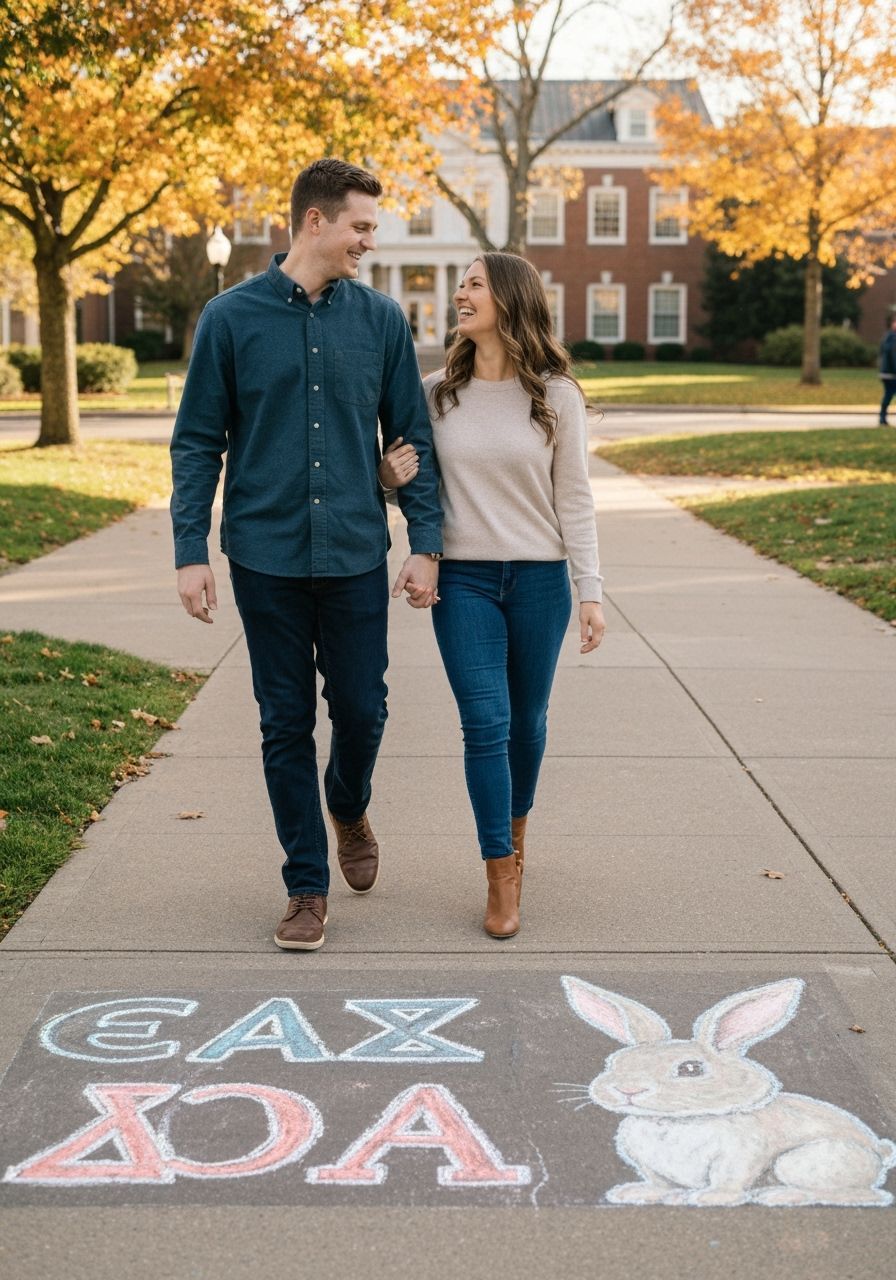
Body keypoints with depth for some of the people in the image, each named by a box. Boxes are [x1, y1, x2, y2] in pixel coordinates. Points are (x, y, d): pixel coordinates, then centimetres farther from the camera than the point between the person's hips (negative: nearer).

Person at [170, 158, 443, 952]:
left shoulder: (380, 319, 3)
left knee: (362, 709, 6)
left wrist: (426, 544, -1)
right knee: (286, 725, 6)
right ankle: (308, 886, 19)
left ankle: (349, 810, 39)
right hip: (266, 557, -1)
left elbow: (411, 437, 6)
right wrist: (191, 551, -6)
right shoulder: (233, 317, -1)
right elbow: (198, 442, 1)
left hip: (356, 556, 1)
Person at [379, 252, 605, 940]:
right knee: (485, 722, -6)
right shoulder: (438, 392, 2)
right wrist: (391, 476, -11)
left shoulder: (556, 395, -3)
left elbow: (574, 499, -1)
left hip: (539, 577, 0)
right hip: (463, 578, 0)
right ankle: (502, 878, 2)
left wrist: (591, 592, -5)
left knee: (527, 720, 11)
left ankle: (516, 826, 38)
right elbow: (413, 480, 13)